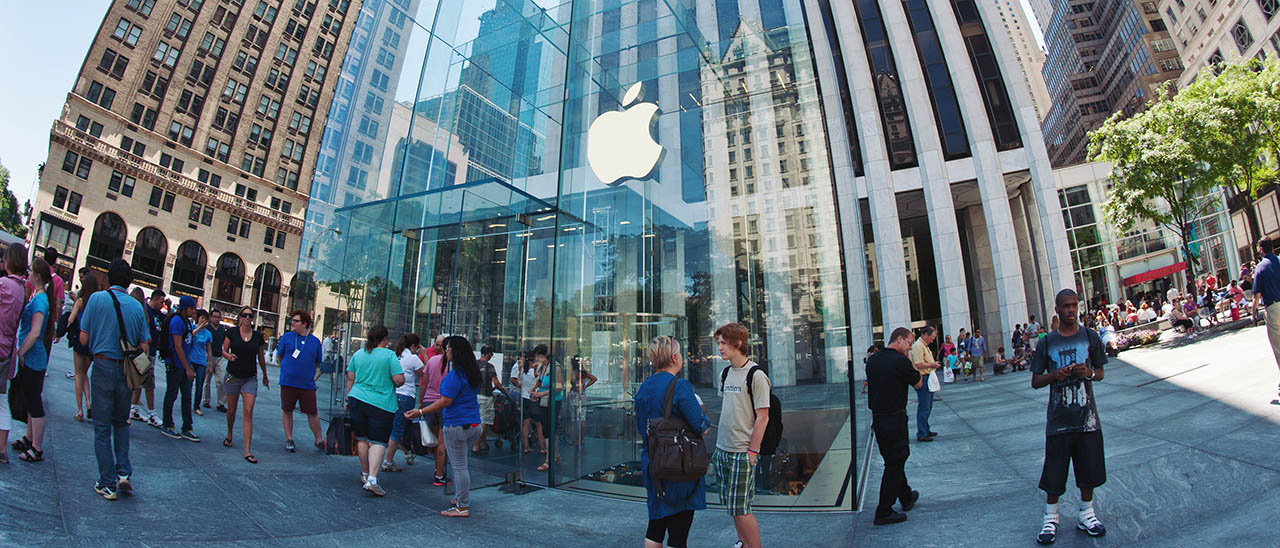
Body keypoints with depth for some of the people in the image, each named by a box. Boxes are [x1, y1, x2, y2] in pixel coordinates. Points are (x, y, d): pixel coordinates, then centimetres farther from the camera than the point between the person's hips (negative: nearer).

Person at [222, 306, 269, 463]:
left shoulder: (258, 336, 2)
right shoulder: (232, 332, -2)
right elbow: (224, 351, 3)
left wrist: (265, 377, 20)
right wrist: (229, 356, -21)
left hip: (250, 378, 0)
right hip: (233, 377, 0)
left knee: (248, 412, -10)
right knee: (231, 410, 14)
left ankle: (247, 451, -11)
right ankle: (229, 434, 46)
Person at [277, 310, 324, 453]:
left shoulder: (315, 341, 4)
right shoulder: (286, 337, 2)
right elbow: (279, 357, 10)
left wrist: (312, 375, 3)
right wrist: (288, 369, 1)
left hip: (307, 384, 0)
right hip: (288, 382, 0)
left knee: (312, 413, 2)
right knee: (287, 411, 10)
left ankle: (319, 441, 15)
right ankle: (289, 439, 26)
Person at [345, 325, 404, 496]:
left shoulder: (358, 354, 7)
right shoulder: (389, 355, -8)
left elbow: (350, 379, 12)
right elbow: (399, 380, -13)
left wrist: (348, 399, 21)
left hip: (357, 399, 5)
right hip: (381, 404, -5)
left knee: (362, 438, 16)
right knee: (377, 442, -2)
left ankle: (365, 474, 28)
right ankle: (372, 479, -13)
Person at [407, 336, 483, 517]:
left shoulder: (455, 375, -17)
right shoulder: (472, 373, 11)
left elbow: (445, 401, -19)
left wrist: (420, 412, -16)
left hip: (457, 425, -9)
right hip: (474, 425, 9)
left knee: (459, 466, -1)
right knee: (458, 463, 21)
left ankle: (463, 507, 5)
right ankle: (460, 498, 29)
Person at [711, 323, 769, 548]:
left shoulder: (756, 375, -12)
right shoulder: (725, 373, 10)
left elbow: (762, 417, -13)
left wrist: (752, 452, -15)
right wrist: (719, 444, 15)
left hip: (742, 453, -7)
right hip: (722, 450, 7)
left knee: (740, 509, -2)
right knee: (732, 506, 15)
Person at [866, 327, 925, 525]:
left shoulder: (872, 360, 7)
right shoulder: (900, 361, -17)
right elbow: (919, 383, -3)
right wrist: (909, 360, 1)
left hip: (877, 417, 8)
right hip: (895, 418, -8)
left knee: (894, 459, 23)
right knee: (895, 463, 1)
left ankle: (906, 497, 41)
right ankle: (883, 512, 6)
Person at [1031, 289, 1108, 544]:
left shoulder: (1090, 337, 2)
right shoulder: (1046, 343, -2)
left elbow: (1100, 372, 9)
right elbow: (1035, 382, 2)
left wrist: (1089, 373, -13)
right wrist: (1054, 375, -18)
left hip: (1087, 416, 1)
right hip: (1058, 418, -1)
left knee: (1089, 467, 11)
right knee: (1054, 470, 4)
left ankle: (1087, 514, 31)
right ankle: (1051, 518, 18)